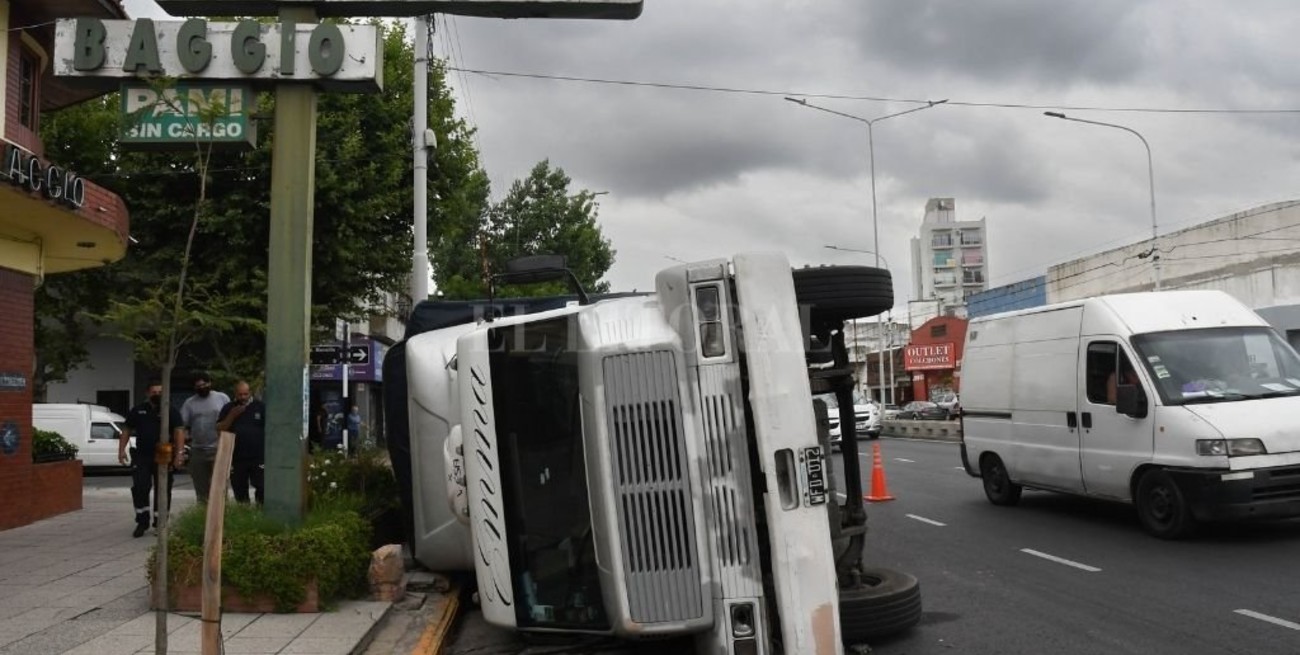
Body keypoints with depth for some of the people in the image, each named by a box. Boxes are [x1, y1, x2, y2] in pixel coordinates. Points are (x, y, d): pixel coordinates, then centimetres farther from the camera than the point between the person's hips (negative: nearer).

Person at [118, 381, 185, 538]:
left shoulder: (171, 411, 0)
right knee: (139, 488, -5)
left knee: (163, 491, 4)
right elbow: (126, 430, 14)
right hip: (141, 456, 2)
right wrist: (121, 450, 2)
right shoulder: (138, 410, 10)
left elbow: (179, 432, -8)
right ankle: (142, 522, 7)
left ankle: (159, 524, 14)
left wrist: (179, 454, -20)